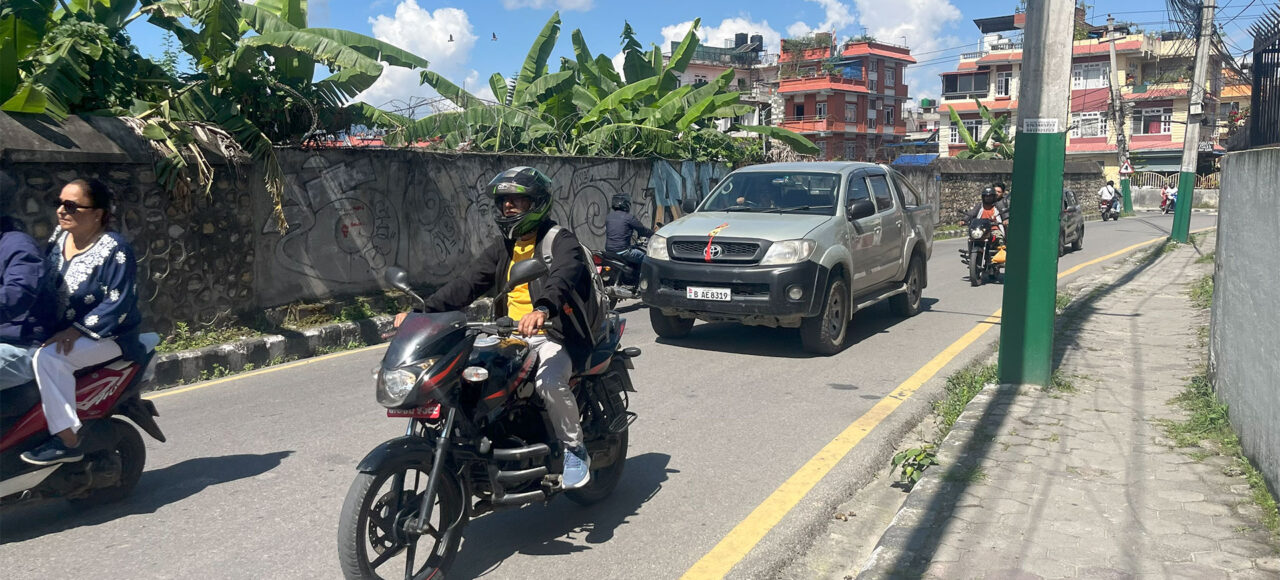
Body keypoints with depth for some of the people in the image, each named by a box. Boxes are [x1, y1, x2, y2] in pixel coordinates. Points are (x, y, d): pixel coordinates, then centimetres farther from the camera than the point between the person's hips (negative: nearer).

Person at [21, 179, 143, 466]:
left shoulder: (115, 250, -14)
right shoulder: (58, 239, 9)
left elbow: (118, 304, -19)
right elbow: (43, 284, 17)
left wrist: (77, 331, -25)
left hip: (107, 336, -8)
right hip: (59, 331, 8)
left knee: (48, 357, -30)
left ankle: (67, 441, -26)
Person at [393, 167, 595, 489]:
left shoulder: (561, 242, -6)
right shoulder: (504, 247, 17)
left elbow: (563, 276, -29)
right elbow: (467, 284, 9)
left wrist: (543, 309, -51)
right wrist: (422, 312, -5)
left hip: (554, 335, -7)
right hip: (512, 334, 7)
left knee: (548, 381, -35)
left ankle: (575, 450, -10)